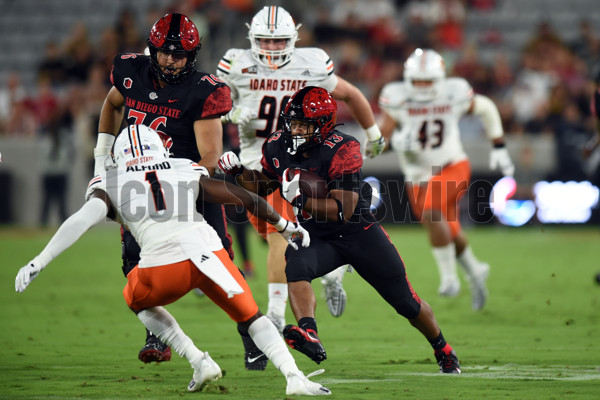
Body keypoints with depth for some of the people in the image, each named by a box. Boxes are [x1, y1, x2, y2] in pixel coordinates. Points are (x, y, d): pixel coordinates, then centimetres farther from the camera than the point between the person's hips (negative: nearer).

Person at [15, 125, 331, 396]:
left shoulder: (110, 184, 19)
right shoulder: (186, 171, 26)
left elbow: (81, 221, 1)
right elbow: (245, 199, 26)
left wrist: (37, 263, 0)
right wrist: (284, 226, 40)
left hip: (165, 264, -2)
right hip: (208, 248, 2)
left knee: (136, 299, 31)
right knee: (251, 316, 22)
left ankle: (199, 362, 17)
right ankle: (294, 377, 4)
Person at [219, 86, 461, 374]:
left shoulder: (342, 151, -26)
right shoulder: (278, 147, -7)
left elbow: (343, 211, -30)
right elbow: (261, 187, 11)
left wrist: (299, 199, -40)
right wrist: (238, 171, -8)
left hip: (359, 233, -4)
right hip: (316, 237, 4)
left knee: (406, 303, 7)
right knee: (296, 267, -33)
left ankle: (444, 351, 31)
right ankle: (309, 336, -50)